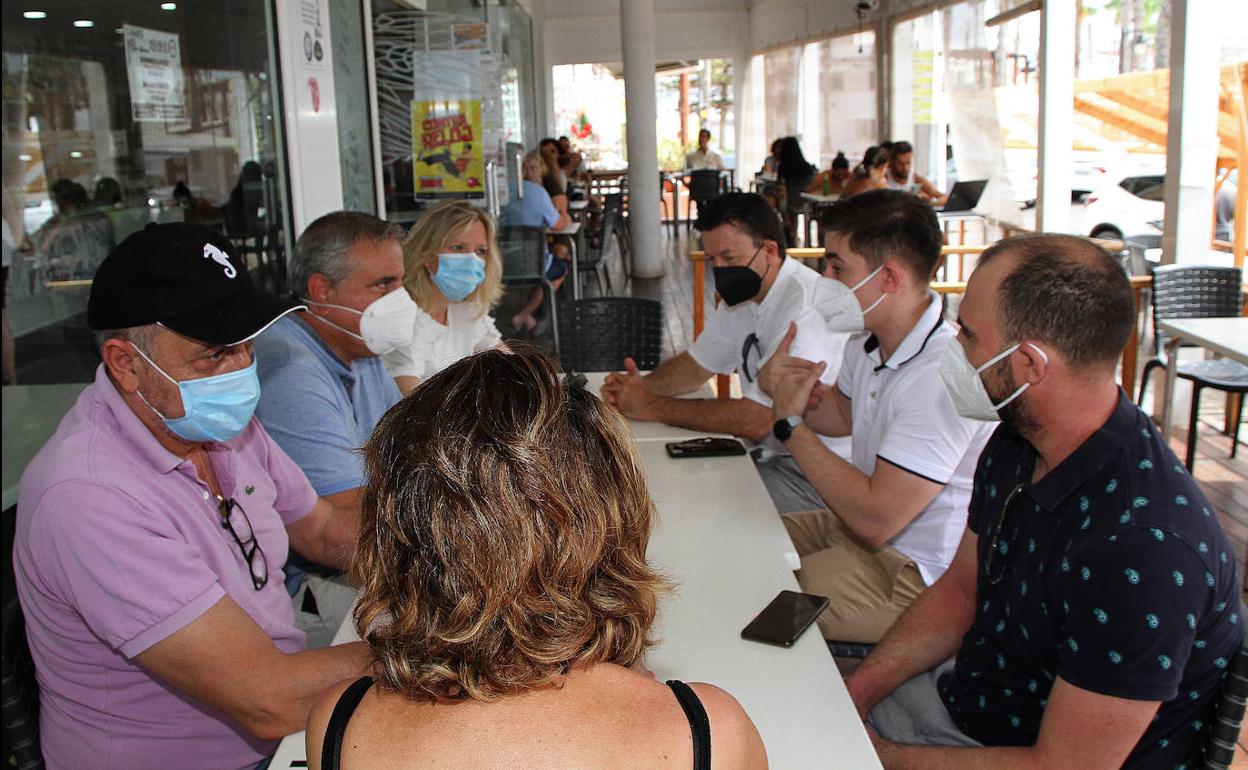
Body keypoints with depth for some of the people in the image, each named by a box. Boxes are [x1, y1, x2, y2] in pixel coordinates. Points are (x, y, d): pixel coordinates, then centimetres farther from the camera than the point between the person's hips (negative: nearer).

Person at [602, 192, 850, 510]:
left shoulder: (806, 306, -25)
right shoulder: (742, 293, 7)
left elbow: (755, 420, -28)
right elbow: (696, 365, 15)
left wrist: (652, 407, -21)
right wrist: (642, 386, -7)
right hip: (770, 454, 8)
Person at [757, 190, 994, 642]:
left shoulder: (943, 377, -31)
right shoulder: (870, 340, -2)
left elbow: (875, 518, -30)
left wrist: (790, 423, -21)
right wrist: (784, 390, -5)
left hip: (911, 574, -9)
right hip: (858, 527, 9)